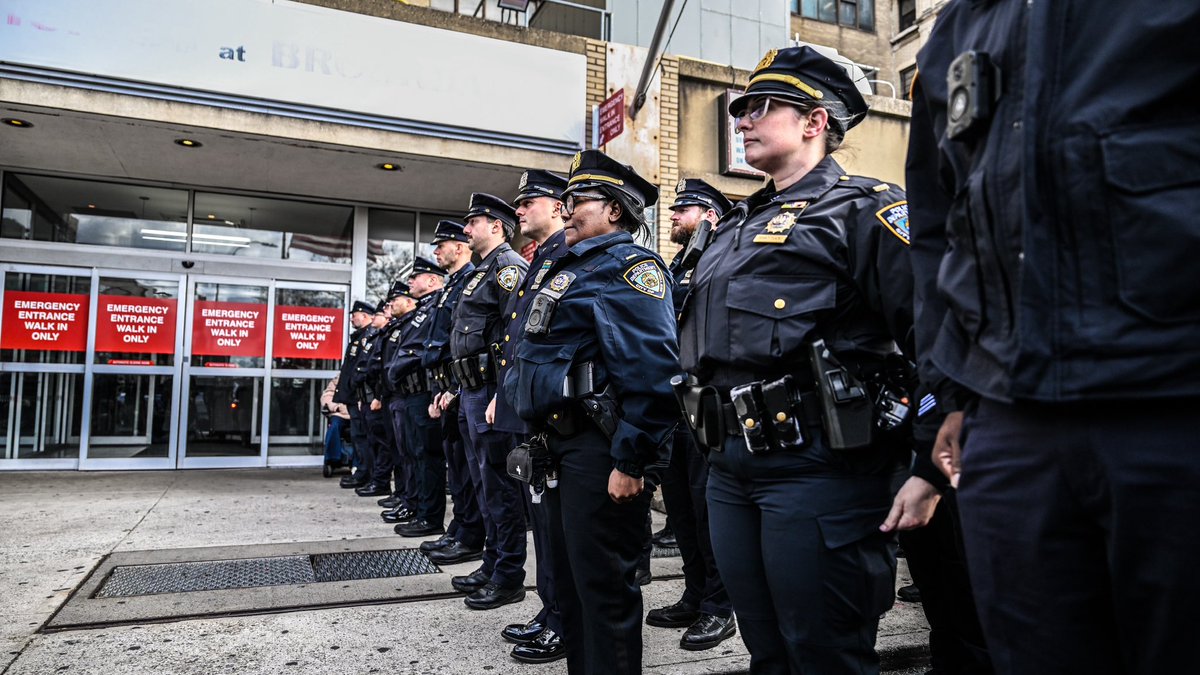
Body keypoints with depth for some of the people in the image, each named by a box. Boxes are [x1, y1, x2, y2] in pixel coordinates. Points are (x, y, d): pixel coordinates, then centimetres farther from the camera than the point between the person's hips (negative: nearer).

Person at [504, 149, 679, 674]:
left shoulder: (628, 266, -11)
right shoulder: (571, 268, 20)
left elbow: (652, 370, -22)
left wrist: (630, 462, -24)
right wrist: (541, 433, 20)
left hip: (598, 448, -10)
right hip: (561, 444, 10)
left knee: (603, 585, -1)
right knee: (570, 577, 19)